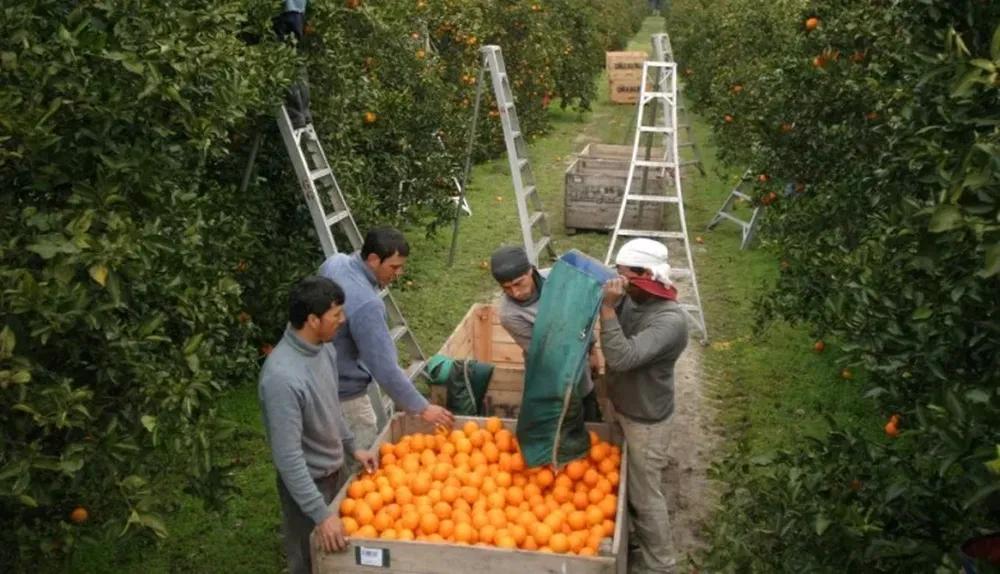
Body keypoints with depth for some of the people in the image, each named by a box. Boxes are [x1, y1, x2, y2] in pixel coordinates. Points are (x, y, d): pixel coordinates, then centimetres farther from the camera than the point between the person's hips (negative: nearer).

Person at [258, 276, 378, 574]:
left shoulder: (323, 347, -7)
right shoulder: (283, 376, -34)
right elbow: (287, 457, -31)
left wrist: (351, 447, 15)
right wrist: (321, 514, -28)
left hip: (335, 469, 8)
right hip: (308, 481, -8)